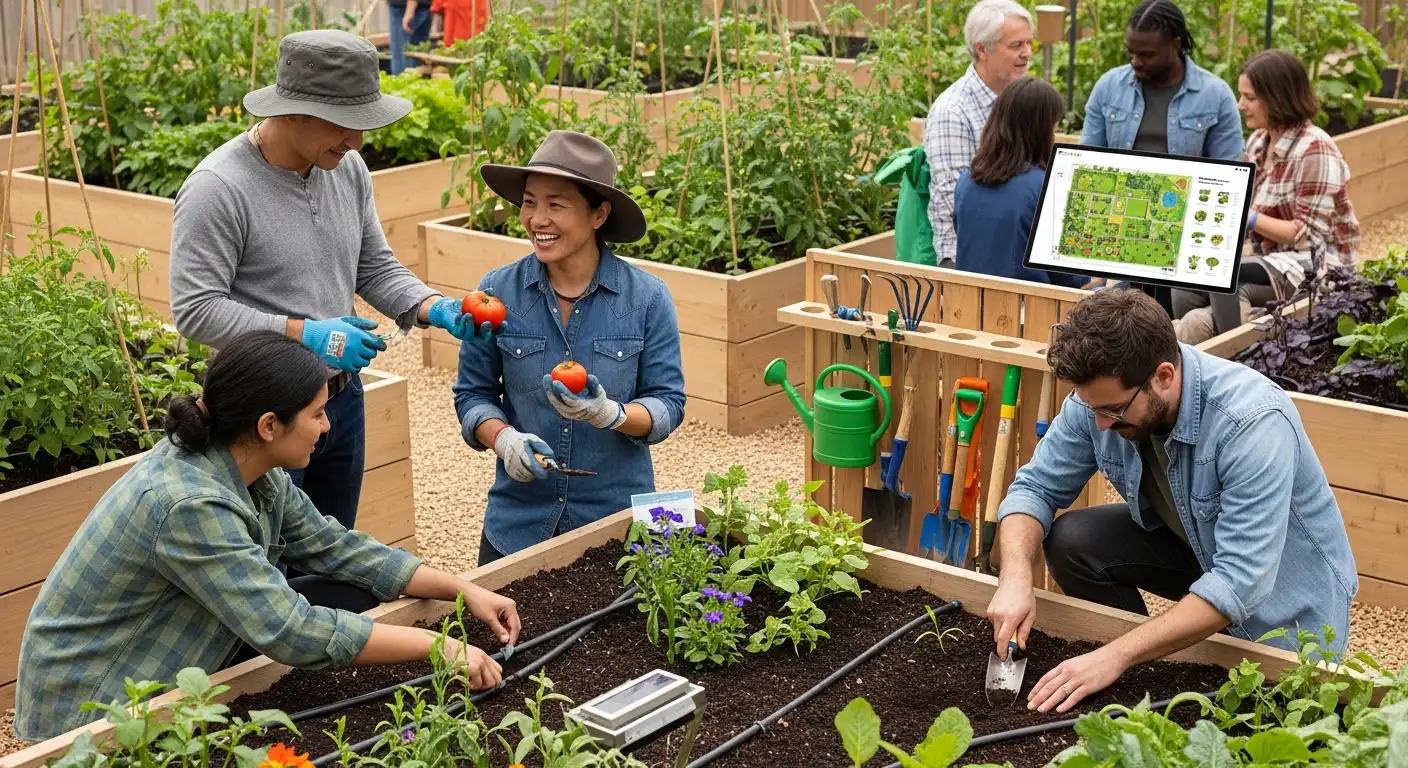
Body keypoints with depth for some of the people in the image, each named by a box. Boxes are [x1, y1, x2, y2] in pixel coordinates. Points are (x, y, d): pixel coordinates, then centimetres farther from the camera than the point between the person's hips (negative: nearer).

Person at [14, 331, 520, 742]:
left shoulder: (254, 471, -6)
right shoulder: (190, 503, -32)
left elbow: (336, 548, 3)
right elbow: (294, 633, -33)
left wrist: (462, 590, -4)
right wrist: (436, 646, -28)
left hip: (178, 664, 8)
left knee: (350, 591, 1)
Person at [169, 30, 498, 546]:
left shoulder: (348, 170, 2)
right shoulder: (217, 188, -19)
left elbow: (375, 268, 11)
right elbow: (195, 311, -21)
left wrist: (435, 309, -8)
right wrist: (304, 334, -25)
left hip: (343, 399, 7)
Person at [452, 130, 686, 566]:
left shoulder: (647, 298, -7)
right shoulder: (497, 293, -4)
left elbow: (667, 404, -6)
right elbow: (473, 394, 4)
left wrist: (609, 414, -25)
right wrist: (504, 438, -16)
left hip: (619, 518, -1)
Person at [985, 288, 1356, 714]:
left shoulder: (1252, 421, -37)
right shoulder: (1099, 396, -20)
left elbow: (1240, 583, -40)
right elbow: (1035, 487, -9)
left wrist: (1116, 655, -44)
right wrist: (1015, 577, -30)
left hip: (1286, 597, -5)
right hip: (1191, 543, 5)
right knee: (1069, 540, -15)